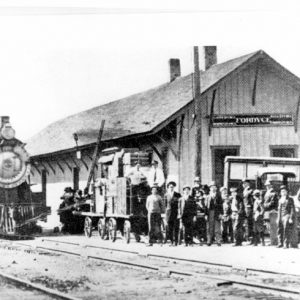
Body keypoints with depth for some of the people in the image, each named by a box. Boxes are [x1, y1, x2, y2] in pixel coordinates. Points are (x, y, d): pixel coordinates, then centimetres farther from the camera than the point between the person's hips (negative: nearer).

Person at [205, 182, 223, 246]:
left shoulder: (218, 196, 8)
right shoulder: (208, 197, 12)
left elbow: (220, 205, 5)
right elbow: (206, 206, 10)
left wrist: (221, 213, -4)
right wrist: (206, 214, 3)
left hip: (217, 214, -2)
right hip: (210, 213, 2)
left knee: (217, 228, -4)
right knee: (209, 228, 1)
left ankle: (218, 241, -3)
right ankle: (209, 241, 3)